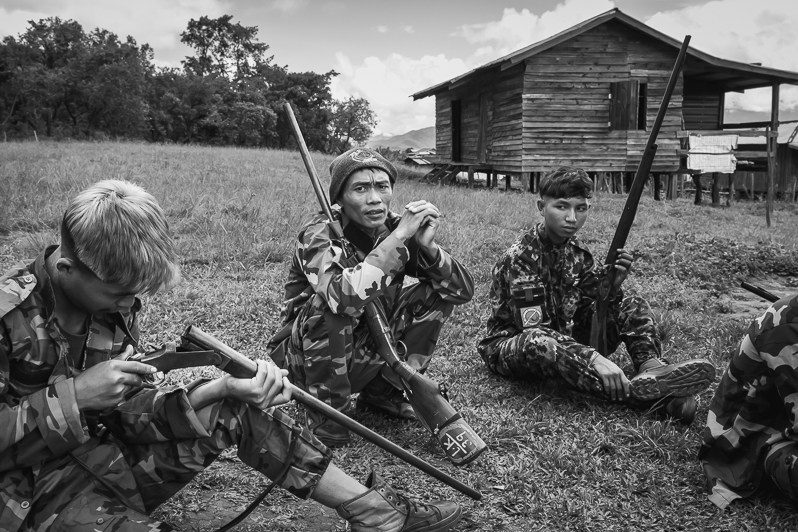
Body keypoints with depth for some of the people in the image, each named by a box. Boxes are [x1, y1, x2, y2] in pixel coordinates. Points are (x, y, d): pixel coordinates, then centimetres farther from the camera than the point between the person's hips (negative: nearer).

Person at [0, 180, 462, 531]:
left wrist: (224, 387, -18)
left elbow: (130, 411, -3)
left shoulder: (113, 300, -1)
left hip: (109, 453, 6)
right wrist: (73, 395, -27)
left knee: (239, 409, -8)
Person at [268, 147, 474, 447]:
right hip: (307, 362, -5)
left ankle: (382, 392, 5)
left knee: (433, 291, -7)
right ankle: (326, 413, -14)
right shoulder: (320, 234, -22)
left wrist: (427, 245, -27)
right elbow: (345, 297, -44)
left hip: (370, 356, 5)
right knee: (330, 307, -33)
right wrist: (398, 237, -39)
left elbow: (463, 291, -11)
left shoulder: (395, 227, -7)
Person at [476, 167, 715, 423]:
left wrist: (612, 286, -19)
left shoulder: (578, 253, 3)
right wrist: (593, 358, -42)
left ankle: (651, 367, -31)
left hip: (566, 339, 7)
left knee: (632, 306, -2)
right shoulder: (520, 257, -20)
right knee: (540, 342, -42)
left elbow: (589, 314, 2)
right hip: (511, 345, -7)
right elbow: (533, 327, -30)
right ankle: (635, 391, -52)